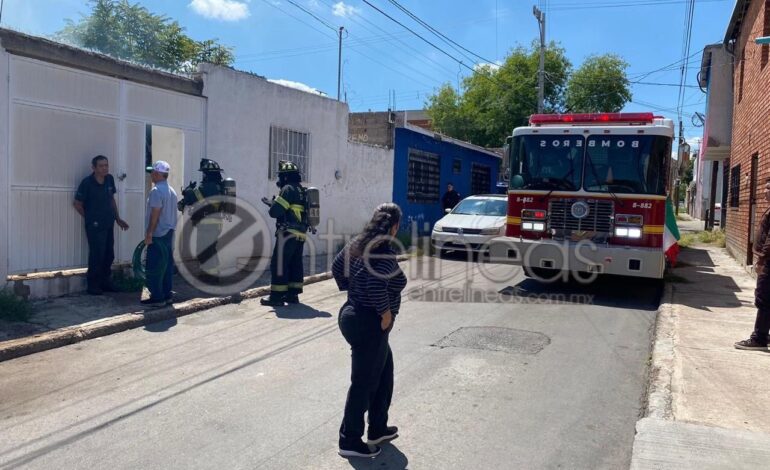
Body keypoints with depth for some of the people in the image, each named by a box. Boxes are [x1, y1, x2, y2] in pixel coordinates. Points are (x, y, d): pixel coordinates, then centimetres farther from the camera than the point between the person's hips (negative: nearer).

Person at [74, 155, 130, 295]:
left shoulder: (109, 179, 3)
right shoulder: (87, 182, -13)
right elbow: (77, 204, -5)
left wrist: (118, 218, 14)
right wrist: (89, 218, 2)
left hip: (108, 224, 6)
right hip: (94, 226, -6)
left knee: (109, 255, 12)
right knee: (96, 256, -1)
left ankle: (105, 282, 26)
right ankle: (93, 285, 12)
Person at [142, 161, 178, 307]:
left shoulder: (156, 191, -15)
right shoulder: (172, 191, 13)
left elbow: (155, 214, -19)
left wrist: (149, 234, -16)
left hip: (158, 235, -9)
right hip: (169, 233, 9)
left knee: (154, 268, -3)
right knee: (167, 265, 11)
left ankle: (157, 297, -1)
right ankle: (167, 295, 16)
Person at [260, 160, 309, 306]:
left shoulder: (288, 189, -11)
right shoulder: (302, 190, 16)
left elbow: (275, 211, -15)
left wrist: (273, 204, 6)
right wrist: (276, 204, 18)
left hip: (288, 233, -9)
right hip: (301, 234, 9)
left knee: (279, 264, -5)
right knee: (295, 264, 12)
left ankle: (276, 296, -5)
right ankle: (292, 294, 17)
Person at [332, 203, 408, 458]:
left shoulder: (358, 244, 6)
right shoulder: (384, 251, -20)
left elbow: (337, 266, 15)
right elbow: (376, 283, -35)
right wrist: (386, 312, -22)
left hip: (353, 314, 10)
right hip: (369, 324, -10)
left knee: (384, 372, 22)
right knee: (364, 383, 4)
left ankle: (378, 429, 34)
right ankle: (350, 441, 17)